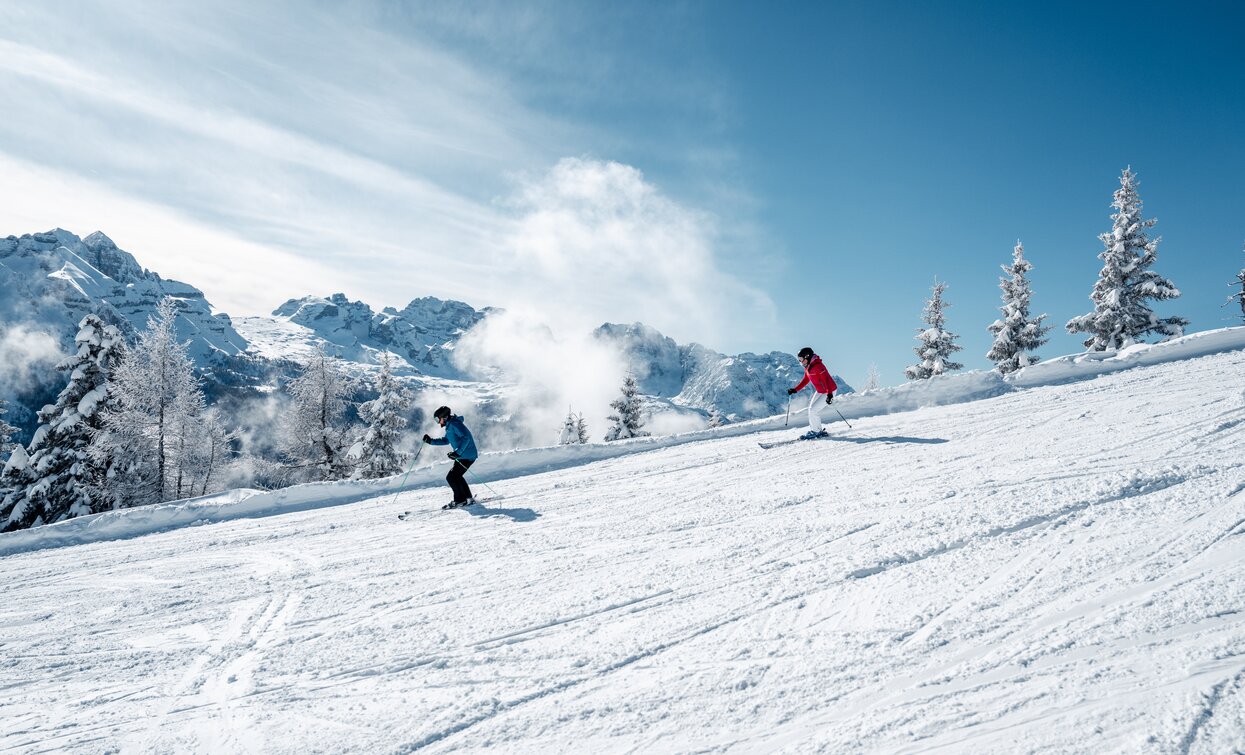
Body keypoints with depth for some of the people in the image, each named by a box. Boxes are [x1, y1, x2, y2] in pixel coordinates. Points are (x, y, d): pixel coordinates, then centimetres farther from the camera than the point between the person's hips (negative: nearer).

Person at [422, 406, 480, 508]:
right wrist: (431, 441, 19)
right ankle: (468, 498, 27)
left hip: (467, 456, -11)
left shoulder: (454, 424, -17)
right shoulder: (449, 426, 16)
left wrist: (457, 452, -33)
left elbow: (466, 438, -28)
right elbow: (445, 440, 29)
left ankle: (460, 500, 0)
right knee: (456, 476, 21)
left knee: (451, 477, -8)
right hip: (462, 456, 11)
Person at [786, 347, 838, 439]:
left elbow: (826, 379, -31)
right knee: (811, 409, 12)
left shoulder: (818, 366, -26)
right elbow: (805, 381, 16)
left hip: (829, 392, -10)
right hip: (819, 391, 10)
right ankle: (818, 430, 20)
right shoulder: (807, 367, 4)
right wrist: (795, 390, 11)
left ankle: (815, 430, 4)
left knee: (813, 410, -12)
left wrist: (829, 394, -38)